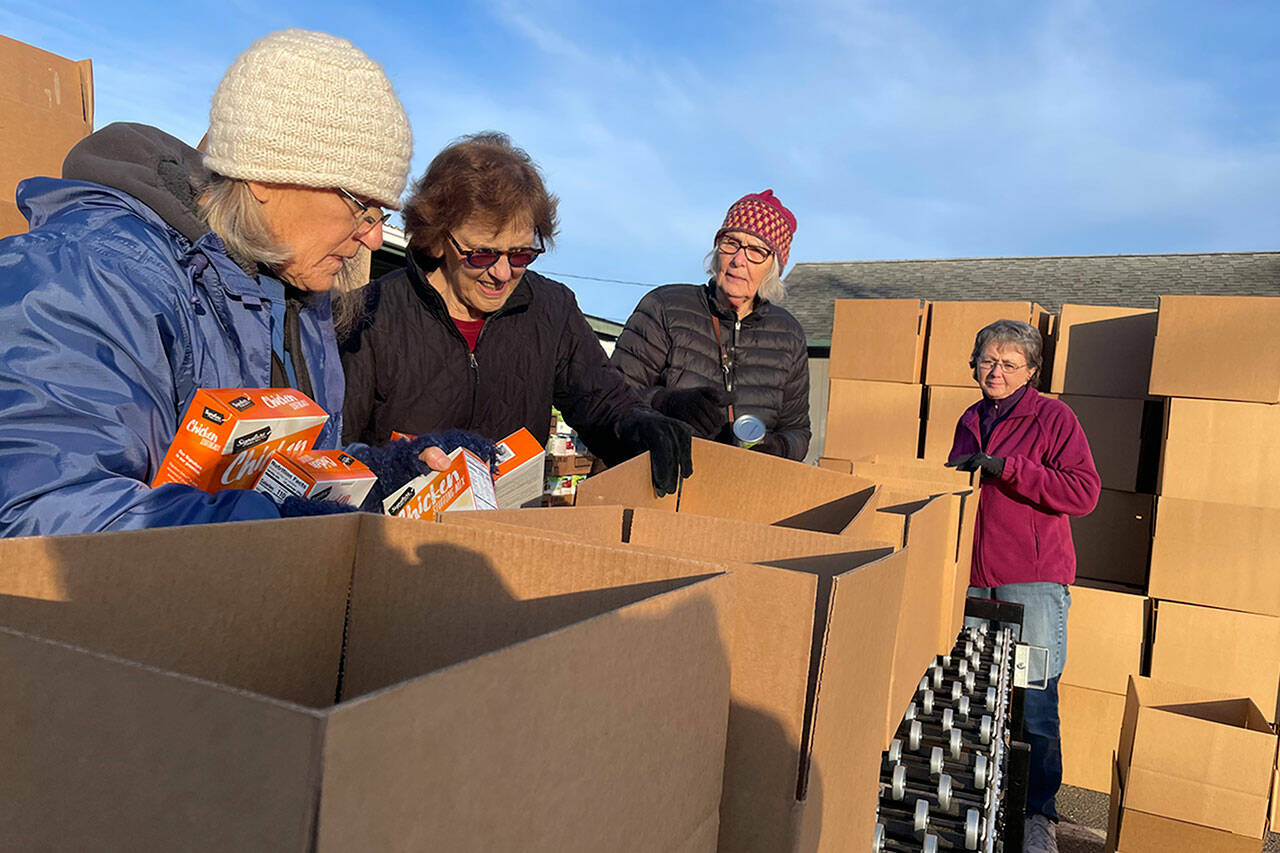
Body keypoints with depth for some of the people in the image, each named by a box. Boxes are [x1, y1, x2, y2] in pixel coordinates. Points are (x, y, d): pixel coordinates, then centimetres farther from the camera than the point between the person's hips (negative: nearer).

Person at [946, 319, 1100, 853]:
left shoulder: (1053, 417, 0)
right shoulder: (970, 421, 18)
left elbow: (1084, 493, -12)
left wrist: (1006, 466, -16)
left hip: (1033, 578, -5)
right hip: (972, 578, 5)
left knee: (1034, 703, -3)